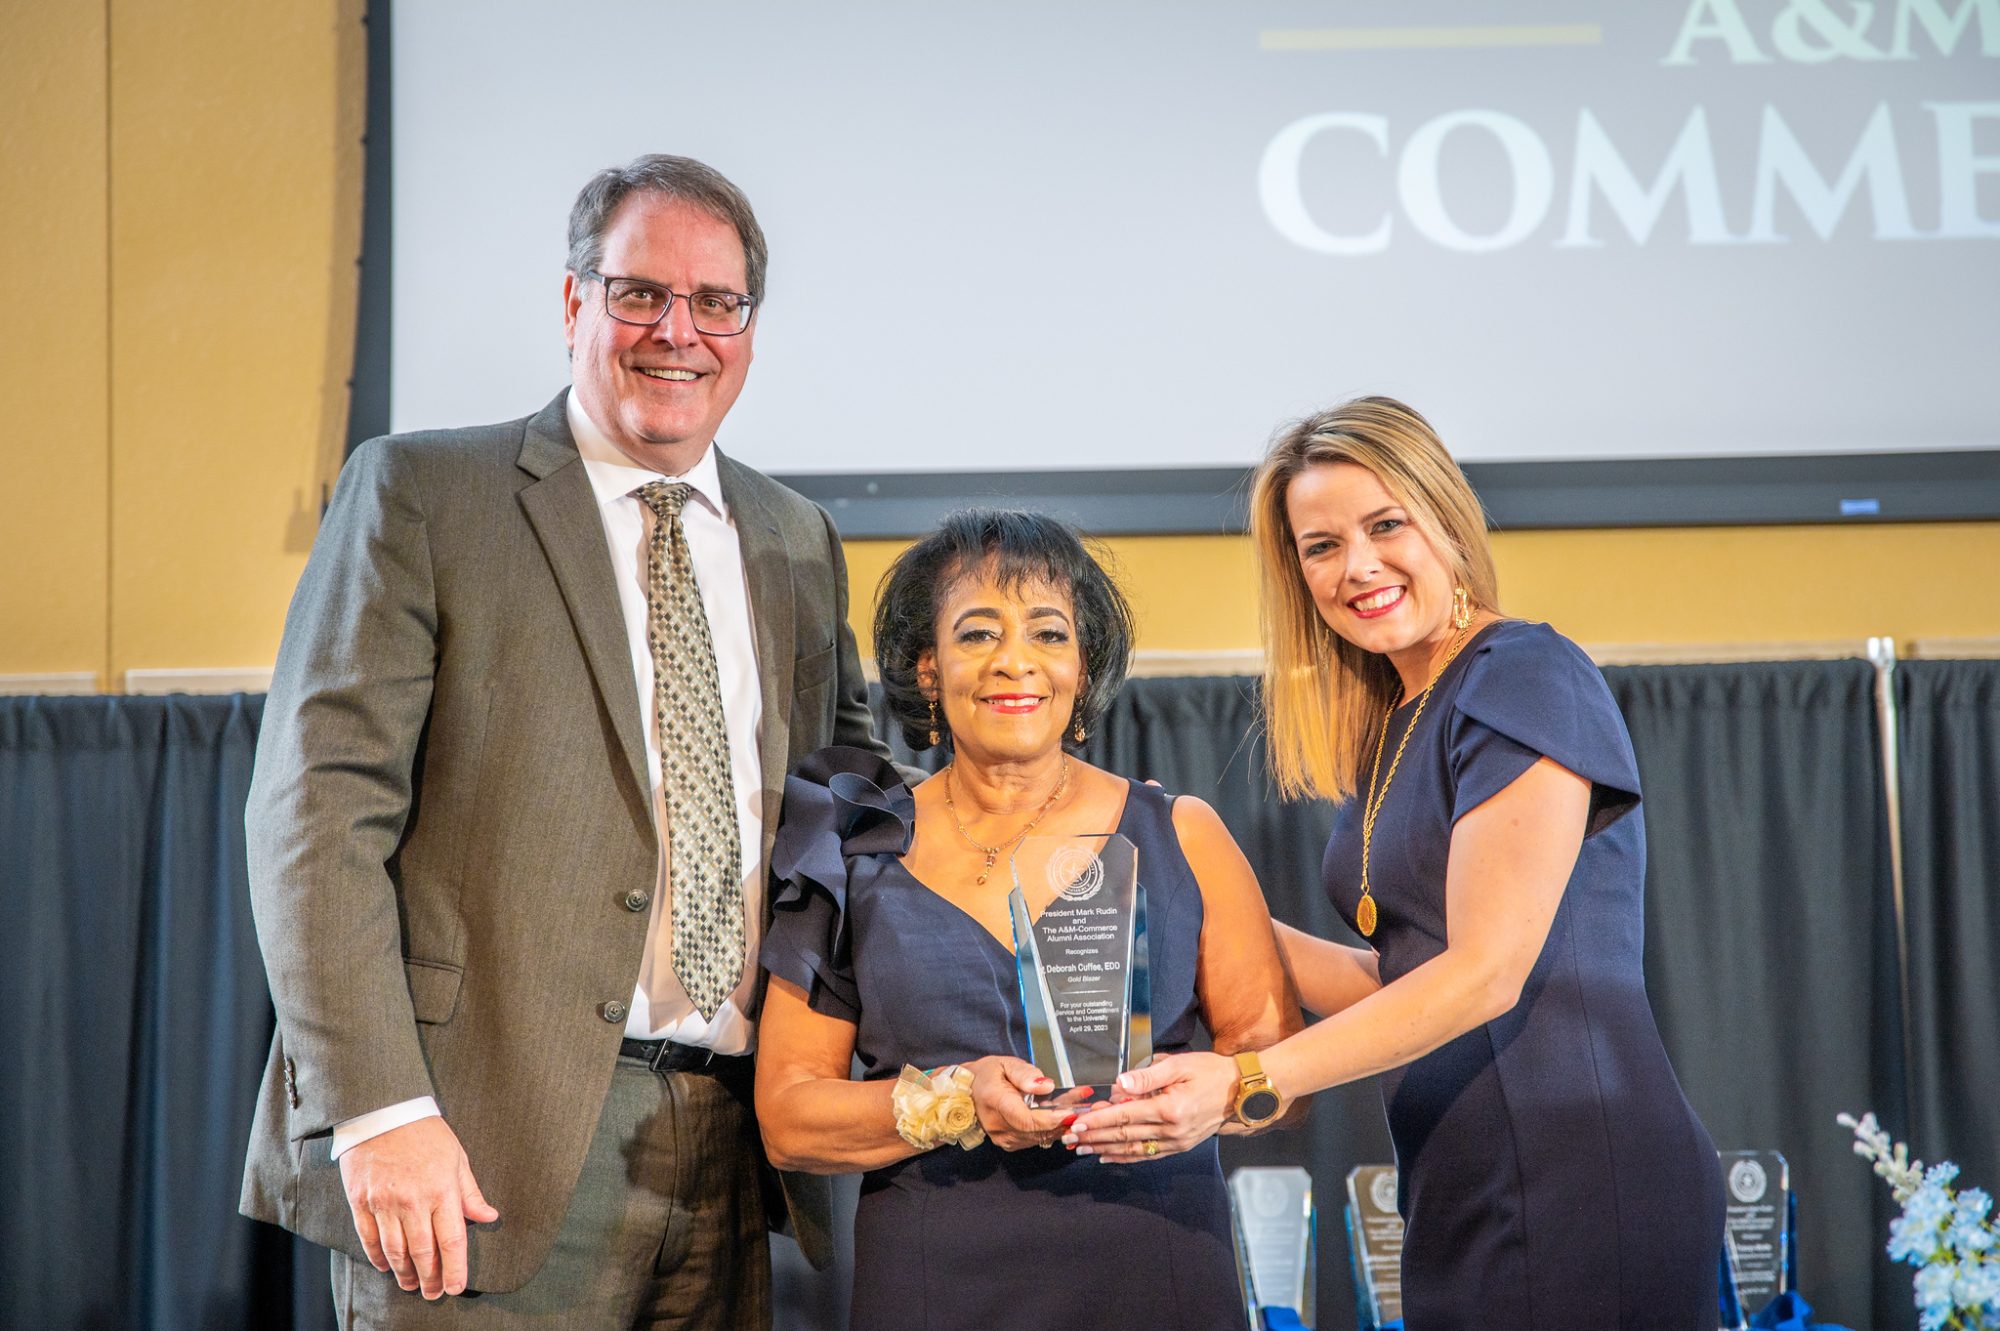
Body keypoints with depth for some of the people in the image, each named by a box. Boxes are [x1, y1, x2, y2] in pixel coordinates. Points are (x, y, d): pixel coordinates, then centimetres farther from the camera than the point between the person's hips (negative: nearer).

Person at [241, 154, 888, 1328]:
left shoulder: (800, 542, 16)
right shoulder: (418, 493, 1)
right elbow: (319, 804, -7)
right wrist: (377, 1113, -17)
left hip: (734, 1159, 5)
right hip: (494, 1148, -4)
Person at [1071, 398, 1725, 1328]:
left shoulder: (1526, 678, -10)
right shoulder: (1387, 730, 16)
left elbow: (1486, 971, -17)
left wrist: (1244, 1081, -22)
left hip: (1578, 1184, -8)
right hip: (1462, 1199, 8)